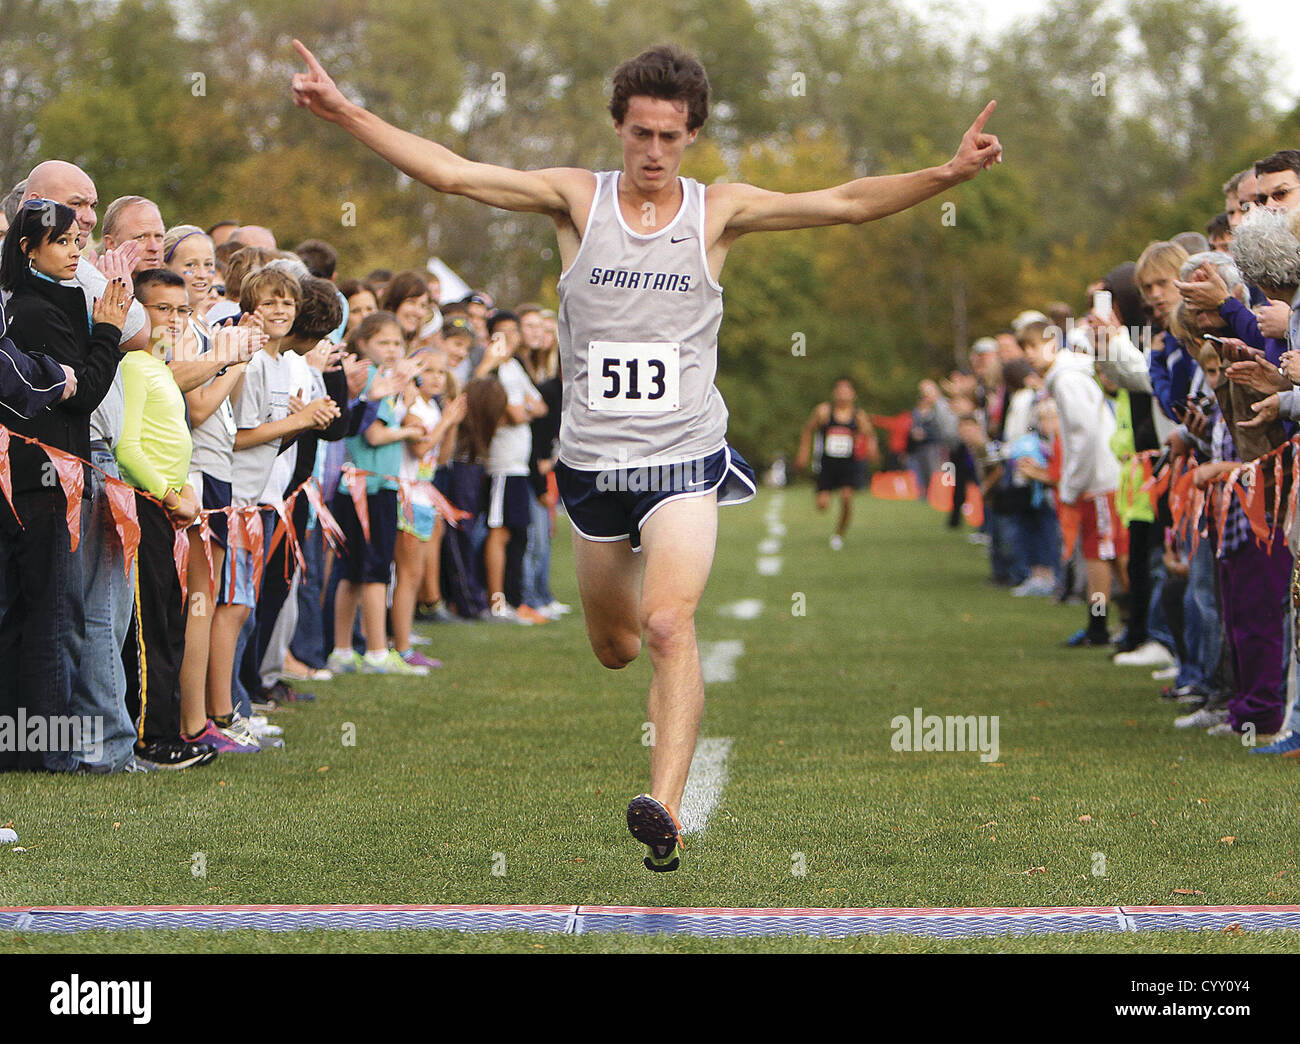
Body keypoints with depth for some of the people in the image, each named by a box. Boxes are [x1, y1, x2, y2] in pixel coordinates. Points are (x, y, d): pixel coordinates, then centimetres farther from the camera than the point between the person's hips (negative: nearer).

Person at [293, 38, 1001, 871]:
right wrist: (346, 113, -15)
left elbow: (846, 204, -8)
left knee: (669, 624, -23)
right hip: (592, 460, 3)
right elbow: (452, 173, -6)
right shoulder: (578, 199, 0)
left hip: (685, 459, -3)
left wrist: (948, 174, -21)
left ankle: (665, 809, -29)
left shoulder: (719, 211, -1)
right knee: (613, 646, 16)